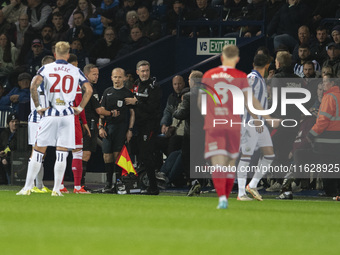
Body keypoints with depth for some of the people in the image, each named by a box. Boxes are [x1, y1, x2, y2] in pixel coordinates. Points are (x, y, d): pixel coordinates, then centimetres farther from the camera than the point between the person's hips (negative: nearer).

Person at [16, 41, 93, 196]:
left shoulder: (46, 69, 3)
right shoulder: (75, 71, 7)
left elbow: (33, 86, -11)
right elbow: (89, 90, 1)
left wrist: (37, 107, -2)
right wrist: (79, 108, 8)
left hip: (50, 114, -1)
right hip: (68, 114, 1)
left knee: (39, 150, 4)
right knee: (62, 153, 3)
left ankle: (27, 188, 2)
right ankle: (57, 189, -1)